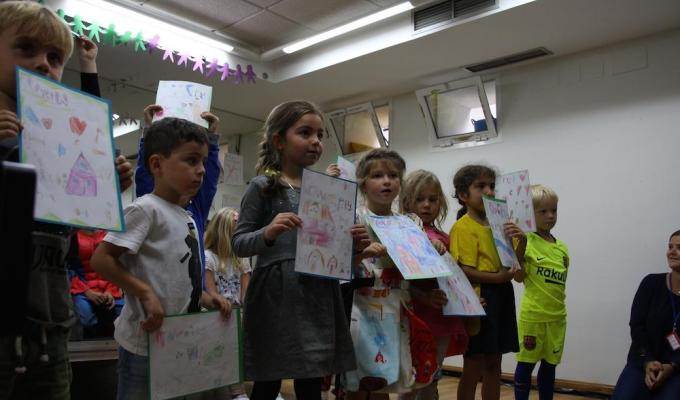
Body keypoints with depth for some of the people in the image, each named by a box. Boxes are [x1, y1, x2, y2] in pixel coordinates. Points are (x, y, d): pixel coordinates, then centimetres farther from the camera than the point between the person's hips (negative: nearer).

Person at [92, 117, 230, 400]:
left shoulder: (187, 218, 12)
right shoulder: (146, 209, -14)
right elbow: (101, 260, -20)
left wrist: (206, 299, 4)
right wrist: (146, 294, -24)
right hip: (146, 340, -9)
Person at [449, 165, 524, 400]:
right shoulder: (463, 227, -11)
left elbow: (514, 264, 13)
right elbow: (464, 272, -18)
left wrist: (521, 241, -4)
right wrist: (497, 277, -26)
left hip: (501, 298, 8)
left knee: (494, 364, 16)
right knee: (474, 367, 2)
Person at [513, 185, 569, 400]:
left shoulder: (562, 248, 8)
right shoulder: (526, 241, -10)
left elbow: (559, 281, 15)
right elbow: (519, 277, -17)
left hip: (557, 316, 6)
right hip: (532, 315, -6)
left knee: (550, 364, 15)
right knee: (526, 363, 5)